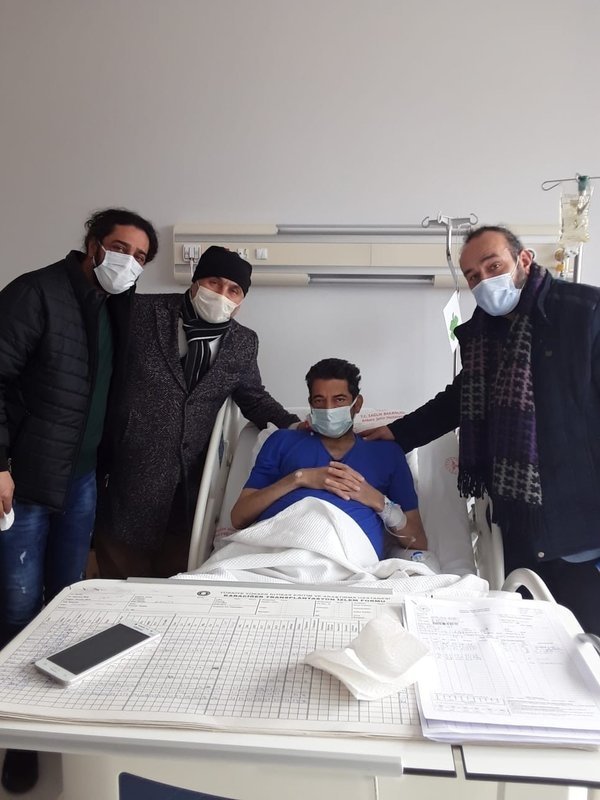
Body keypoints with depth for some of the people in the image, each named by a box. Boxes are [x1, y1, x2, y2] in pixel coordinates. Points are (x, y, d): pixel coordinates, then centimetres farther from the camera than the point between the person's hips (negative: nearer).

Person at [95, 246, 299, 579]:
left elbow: (253, 397, 18)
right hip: (129, 472, -2)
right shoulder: (142, 311, -4)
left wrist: (294, 426, 2)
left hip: (190, 483, 3)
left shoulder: (243, 343, 5)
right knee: (123, 577, 11)